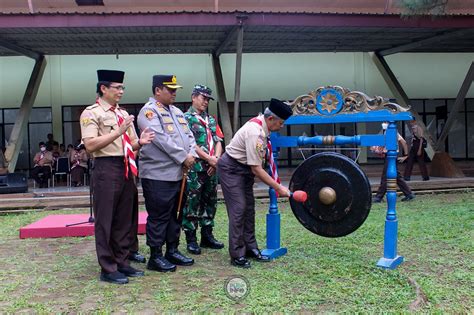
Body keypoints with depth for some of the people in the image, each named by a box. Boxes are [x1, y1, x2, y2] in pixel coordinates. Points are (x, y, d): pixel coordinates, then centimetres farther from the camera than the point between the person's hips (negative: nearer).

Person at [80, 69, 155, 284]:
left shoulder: (123, 114, 17)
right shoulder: (91, 113, -5)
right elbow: (90, 145, -17)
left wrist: (140, 142, -4)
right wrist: (118, 132, -20)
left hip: (126, 169, 8)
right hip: (106, 169, -7)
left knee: (124, 220, 13)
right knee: (105, 221, 0)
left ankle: (122, 262, 24)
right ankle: (108, 269, 9)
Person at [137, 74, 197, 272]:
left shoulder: (176, 111, 18)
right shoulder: (149, 111, -9)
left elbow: (188, 135, 13)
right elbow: (161, 139, -19)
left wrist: (192, 155, -5)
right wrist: (183, 157, -17)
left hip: (178, 173, 9)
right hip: (158, 175, -8)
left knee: (174, 215, 15)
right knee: (158, 217, -1)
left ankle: (172, 251, 26)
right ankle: (155, 257, 9)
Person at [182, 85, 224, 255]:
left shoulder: (211, 119, 18)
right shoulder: (186, 118, -3)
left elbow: (218, 141, 12)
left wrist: (216, 159, -6)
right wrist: (210, 159, -13)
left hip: (211, 168, 7)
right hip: (194, 168, -7)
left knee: (210, 202, 12)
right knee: (192, 204, -2)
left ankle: (207, 236, 23)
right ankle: (191, 239, 7)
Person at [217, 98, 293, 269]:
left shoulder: (260, 122, -3)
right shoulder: (255, 133, -30)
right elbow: (256, 169, -28)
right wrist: (279, 188, -24)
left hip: (244, 168, 9)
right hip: (231, 168, -9)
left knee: (249, 208, 8)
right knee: (238, 208, -10)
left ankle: (250, 248, 15)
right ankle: (237, 255, -3)